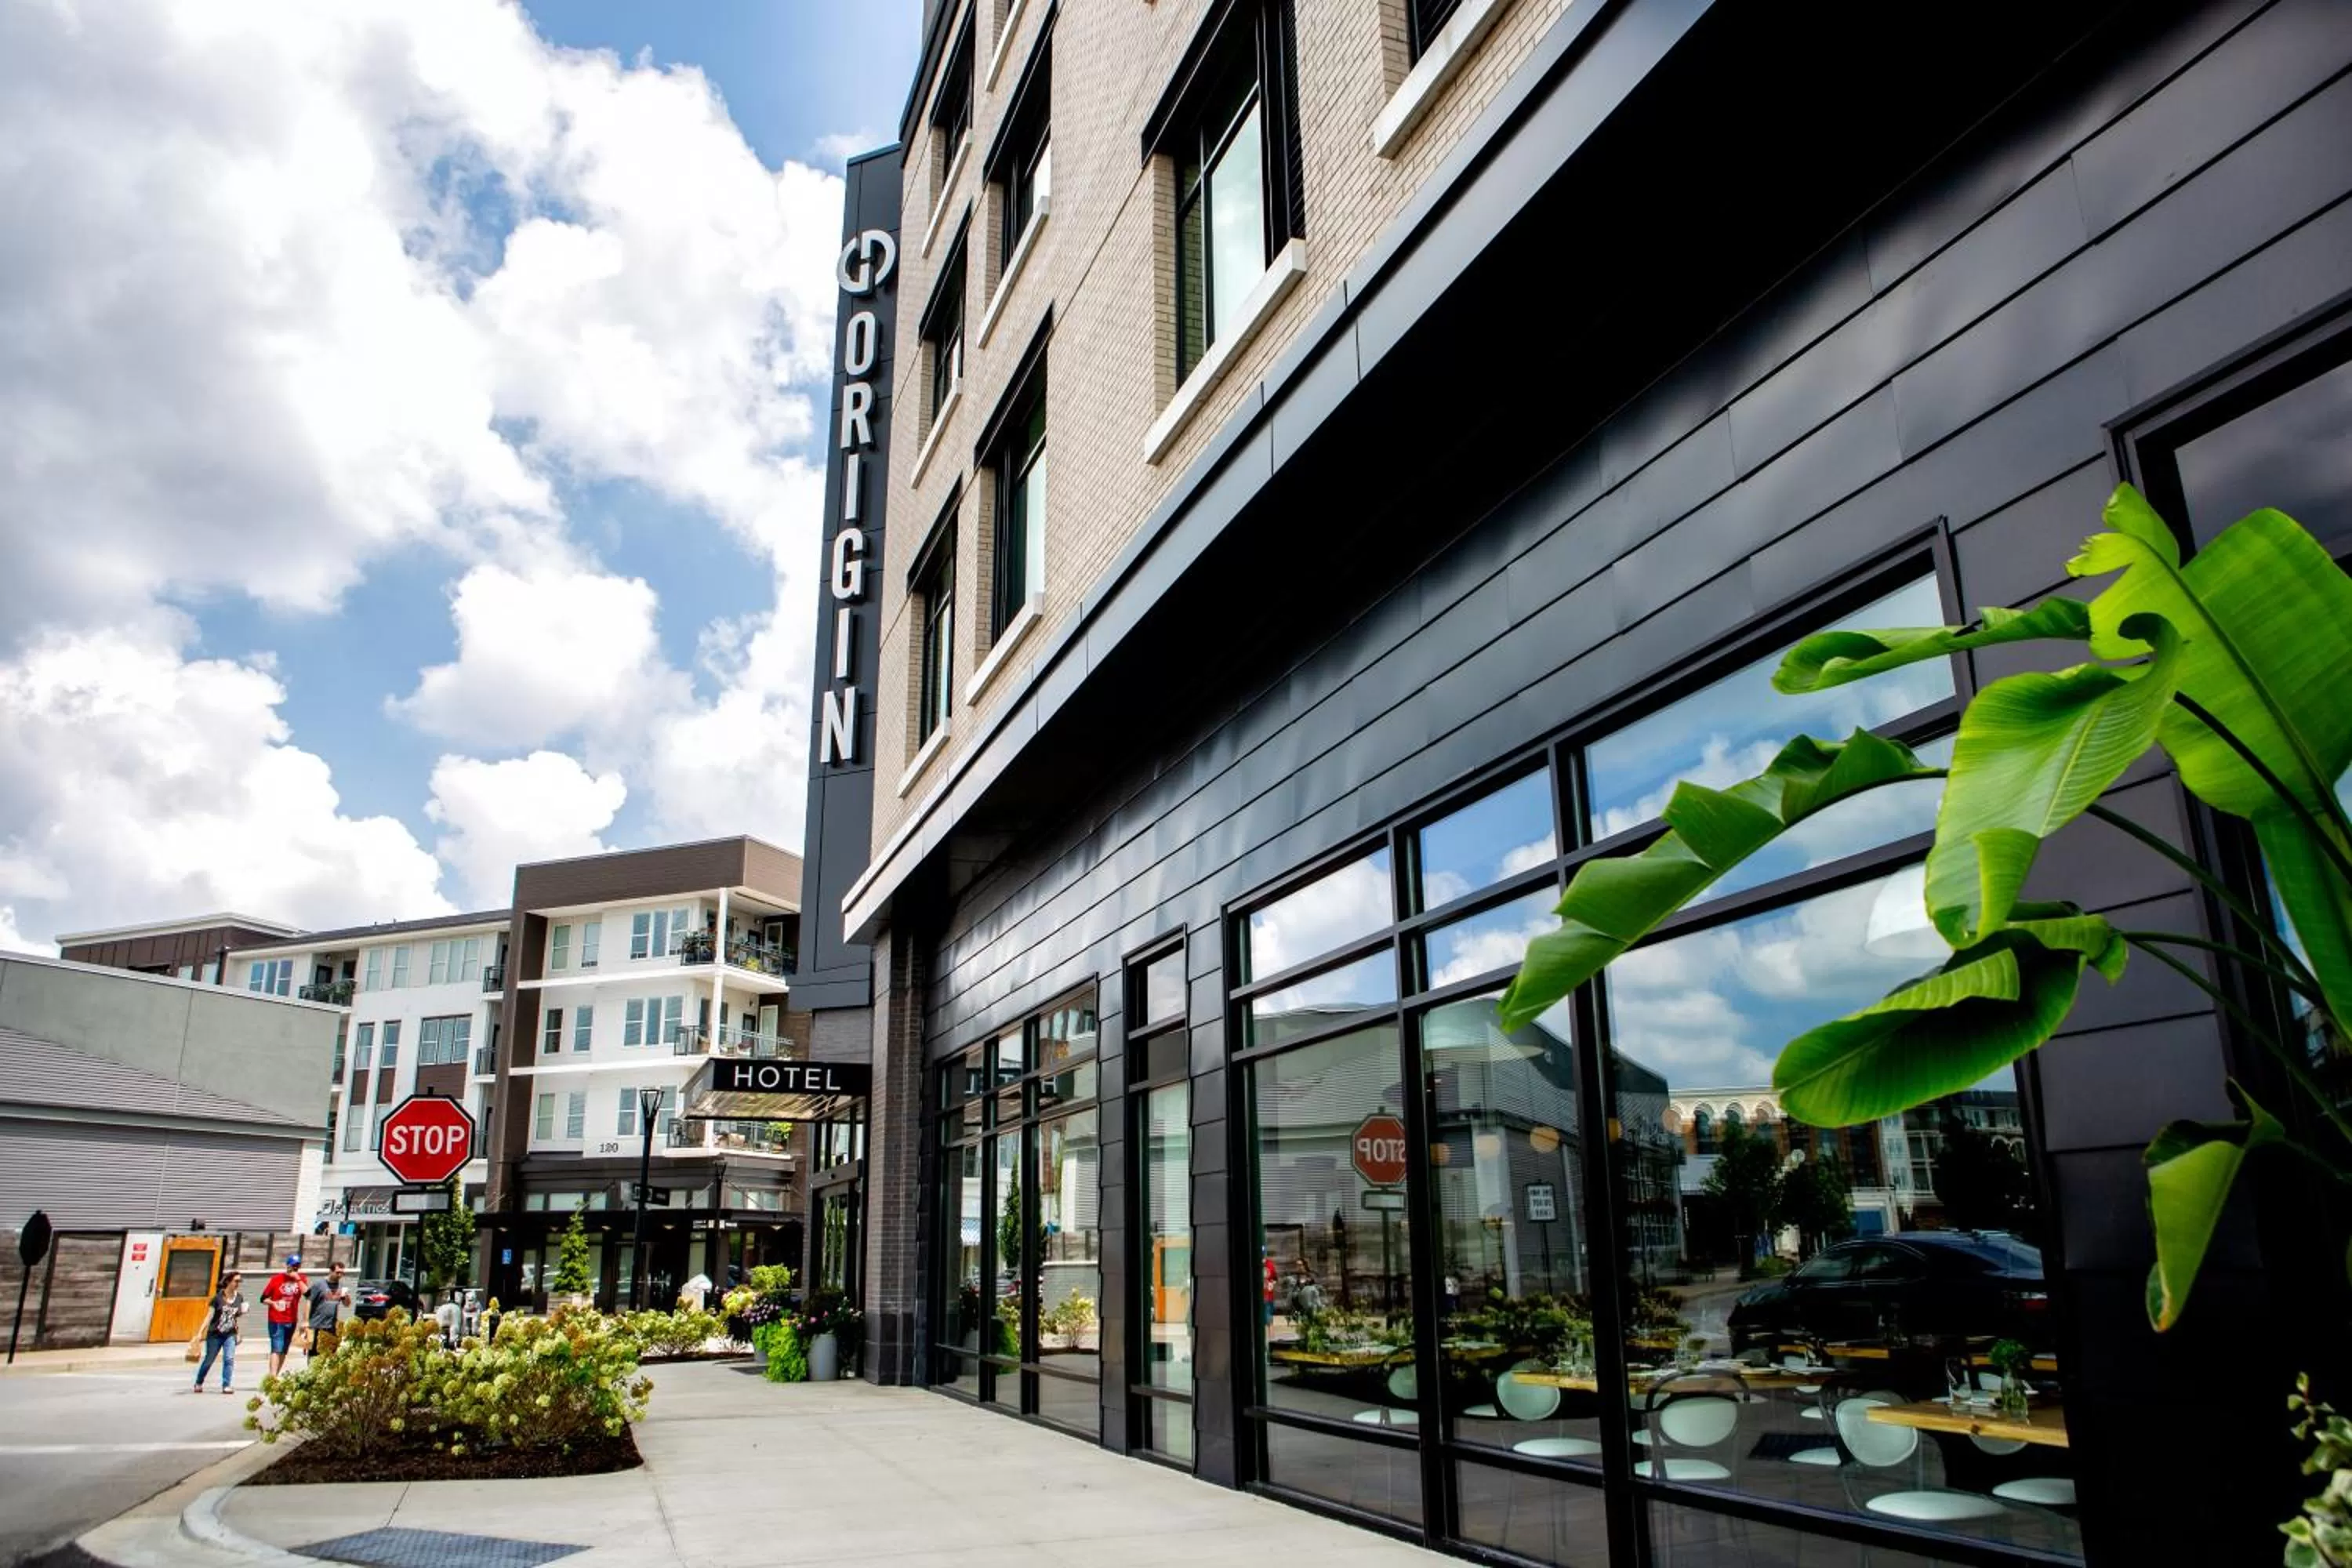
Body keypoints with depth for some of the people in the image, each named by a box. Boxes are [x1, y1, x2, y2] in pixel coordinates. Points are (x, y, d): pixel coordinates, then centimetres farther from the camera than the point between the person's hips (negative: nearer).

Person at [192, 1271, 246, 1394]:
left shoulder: (239, 1298, 0)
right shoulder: (218, 1297, -11)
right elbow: (209, 1316, -9)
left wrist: (242, 1312, -5)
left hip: (230, 1334, 2)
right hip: (214, 1334, -2)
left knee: (229, 1359, -11)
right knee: (209, 1360, 10)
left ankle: (227, 1385, -6)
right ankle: (199, 1383, 32)